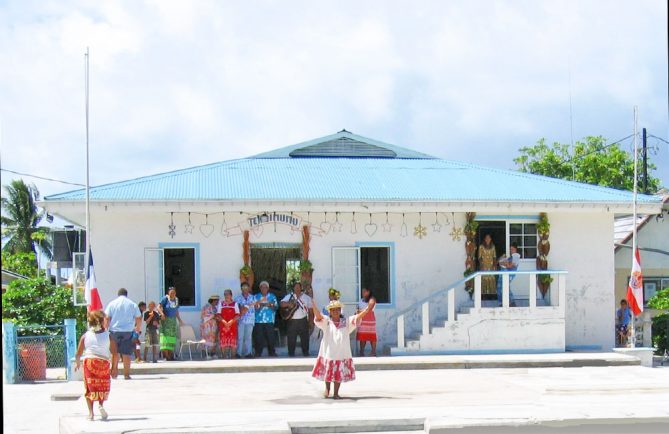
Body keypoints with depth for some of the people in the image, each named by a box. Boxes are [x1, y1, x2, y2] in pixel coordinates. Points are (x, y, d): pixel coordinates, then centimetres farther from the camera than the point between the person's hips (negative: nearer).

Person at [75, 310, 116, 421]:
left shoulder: (85, 336, 4)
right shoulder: (108, 336, 1)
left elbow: (78, 354, 6)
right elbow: (114, 353, -2)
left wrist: (77, 363, 26)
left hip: (89, 361, 0)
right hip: (104, 363, 0)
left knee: (89, 387, 7)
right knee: (103, 387, 14)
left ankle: (90, 412, -1)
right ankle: (101, 404, -12)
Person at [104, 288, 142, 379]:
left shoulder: (112, 304, 5)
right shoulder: (133, 304, 7)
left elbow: (107, 318, -1)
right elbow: (139, 318, 9)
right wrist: (138, 328, 25)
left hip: (114, 331, 0)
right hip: (128, 331, 0)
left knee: (114, 352, 15)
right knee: (126, 353, 0)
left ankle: (114, 370, 11)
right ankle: (126, 374, -2)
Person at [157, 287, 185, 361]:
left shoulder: (176, 300, 10)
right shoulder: (165, 299, -7)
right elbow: (159, 307, -13)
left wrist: (179, 320, 16)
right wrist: (162, 314, -29)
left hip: (173, 320, 6)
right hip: (165, 319, -6)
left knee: (172, 336, 5)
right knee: (165, 335, -12)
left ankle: (170, 355, 8)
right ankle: (165, 354, -15)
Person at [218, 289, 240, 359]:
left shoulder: (235, 304, 7)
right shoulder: (221, 304, 11)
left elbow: (237, 315, 0)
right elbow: (219, 315, 5)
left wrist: (231, 321, -14)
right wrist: (224, 321, -12)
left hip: (232, 325, -1)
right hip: (223, 325, 1)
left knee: (233, 341, -6)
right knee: (223, 341, -4)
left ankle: (232, 356, -2)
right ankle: (224, 356, 0)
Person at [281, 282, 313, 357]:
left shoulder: (306, 297, 10)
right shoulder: (289, 297, 7)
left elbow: (310, 309, 9)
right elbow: (282, 304, -6)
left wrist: (310, 318, -3)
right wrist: (288, 304, -24)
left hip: (303, 320, 1)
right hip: (292, 321, -1)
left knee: (305, 339, 3)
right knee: (291, 339, 1)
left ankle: (306, 354, 14)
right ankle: (291, 355, 10)